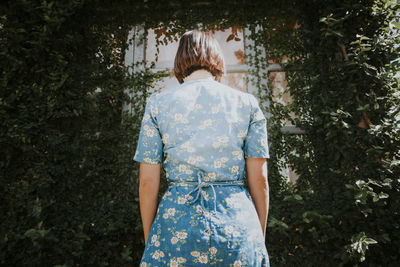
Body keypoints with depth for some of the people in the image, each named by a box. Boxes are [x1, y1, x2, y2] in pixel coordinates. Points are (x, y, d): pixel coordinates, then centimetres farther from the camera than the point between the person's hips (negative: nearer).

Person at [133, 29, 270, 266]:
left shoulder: (158, 102, 0)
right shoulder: (247, 102, 1)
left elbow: (147, 182, -1)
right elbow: (259, 180, -1)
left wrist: (150, 241, 11)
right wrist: (260, 239, 12)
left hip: (177, 221, 0)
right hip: (238, 222, 1)